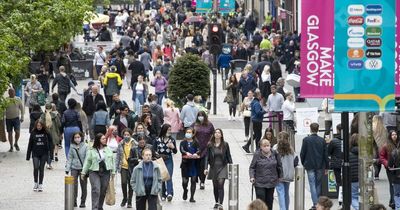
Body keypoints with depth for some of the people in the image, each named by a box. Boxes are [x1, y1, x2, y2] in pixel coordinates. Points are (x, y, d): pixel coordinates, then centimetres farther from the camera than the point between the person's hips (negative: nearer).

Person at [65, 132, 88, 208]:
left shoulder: (85, 146, -5)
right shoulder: (72, 147, 3)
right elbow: (69, 158, 7)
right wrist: (67, 168, 1)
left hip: (82, 168, -2)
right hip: (74, 168, 2)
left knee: (83, 185, 6)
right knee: (74, 185, -4)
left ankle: (83, 202, 17)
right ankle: (74, 202, 3)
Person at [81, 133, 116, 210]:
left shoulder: (108, 150, 9)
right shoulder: (91, 151, -1)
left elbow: (112, 160, 13)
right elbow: (87, 162, 2)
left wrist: (113, 171, 11)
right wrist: (83, 172, 2)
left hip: (105, 173, 3)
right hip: (94, 172, -3)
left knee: (103, 191, 8)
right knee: (96, 190, -14)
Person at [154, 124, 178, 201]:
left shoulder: (172, 140, 5)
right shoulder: (158, 140, 2)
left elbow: (175, 152, 8)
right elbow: (154, 150, 6)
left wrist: (173, 147, -12)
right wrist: (157, 154, -13)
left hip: (169, 160, -1)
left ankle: (169, 193, -23)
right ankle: (163, 195, 15)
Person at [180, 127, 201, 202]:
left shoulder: (195, 143, 5)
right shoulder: (183, 143, 5)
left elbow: (199, 150, -8)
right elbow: (181, 150, -12)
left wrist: (196, 153, -31)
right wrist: (186, 153, -32)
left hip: (194, 164, 0)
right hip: (185, 163, 0)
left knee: (193, 180, -2)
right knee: (185, 181, -3)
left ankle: (192, 197, 7)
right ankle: (185, 191, 30)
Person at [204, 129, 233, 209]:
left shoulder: (225, 144, -2)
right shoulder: (210, 145, 0)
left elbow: (229, 156, 4)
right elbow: (207, 157, 1)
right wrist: (206, 168, -7)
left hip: (222, 167, -2)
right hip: (213, 168, 2)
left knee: (220, 185, -13)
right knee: (215, 186, 10)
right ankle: (216, 202, 25)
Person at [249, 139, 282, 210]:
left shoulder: (274, 154, 1)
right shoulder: (257, 155, -7)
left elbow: (279, 166, 12)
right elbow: (252, 167, -2)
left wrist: (280, 177, 11)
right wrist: (252, 177, -15)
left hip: (271, 182, 3)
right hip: (259, 183, -3)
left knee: (269, 200, 11)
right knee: (261, 200, -8)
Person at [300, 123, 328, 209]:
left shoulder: (306, 140, -7)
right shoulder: (322, 140, -1)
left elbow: (302, 153, -3)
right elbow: (325, 154, 3)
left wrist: (303, 163, 11)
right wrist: (326, 166, 10)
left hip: (310, 166, -2)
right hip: (320, 166, 2)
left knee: (312, 185, -2)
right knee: (318, 184, 12)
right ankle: (318, 202, 16)